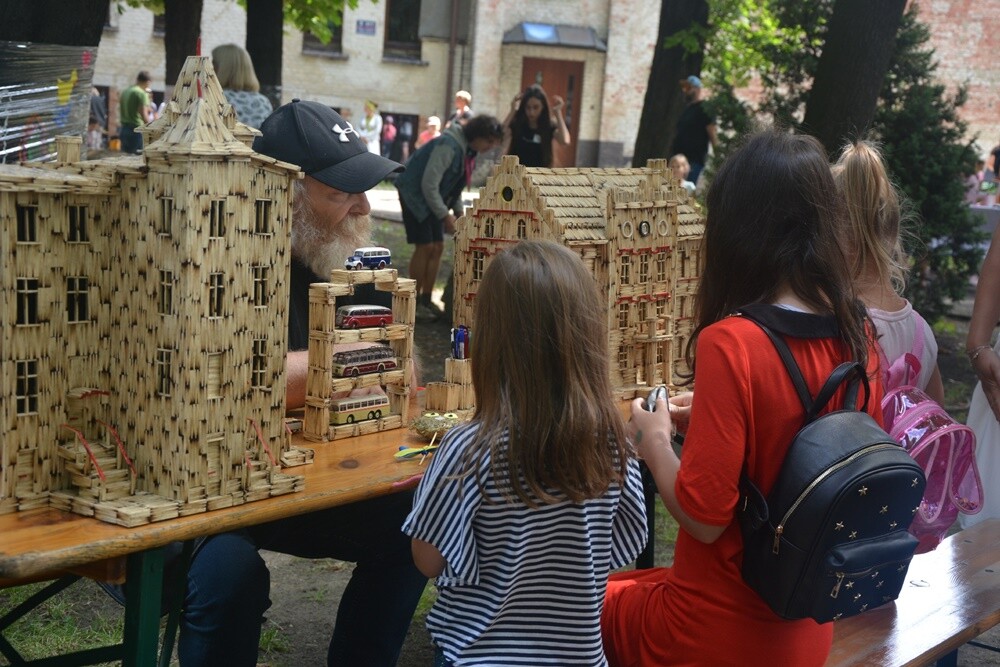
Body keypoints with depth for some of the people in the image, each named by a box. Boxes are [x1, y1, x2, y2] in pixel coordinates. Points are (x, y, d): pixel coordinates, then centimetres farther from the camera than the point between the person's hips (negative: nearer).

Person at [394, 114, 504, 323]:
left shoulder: (469, 150, 4)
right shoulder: (449, 146, -26)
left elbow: (456, 185, 15)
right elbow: (429, 184, -27)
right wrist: (445, 215, -24)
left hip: (433, 199, 9)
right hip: (415, 194, -9)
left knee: (437, 247, 6)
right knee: (425, 247, -12)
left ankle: (426, 300, 13)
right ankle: (414, 302, -5)